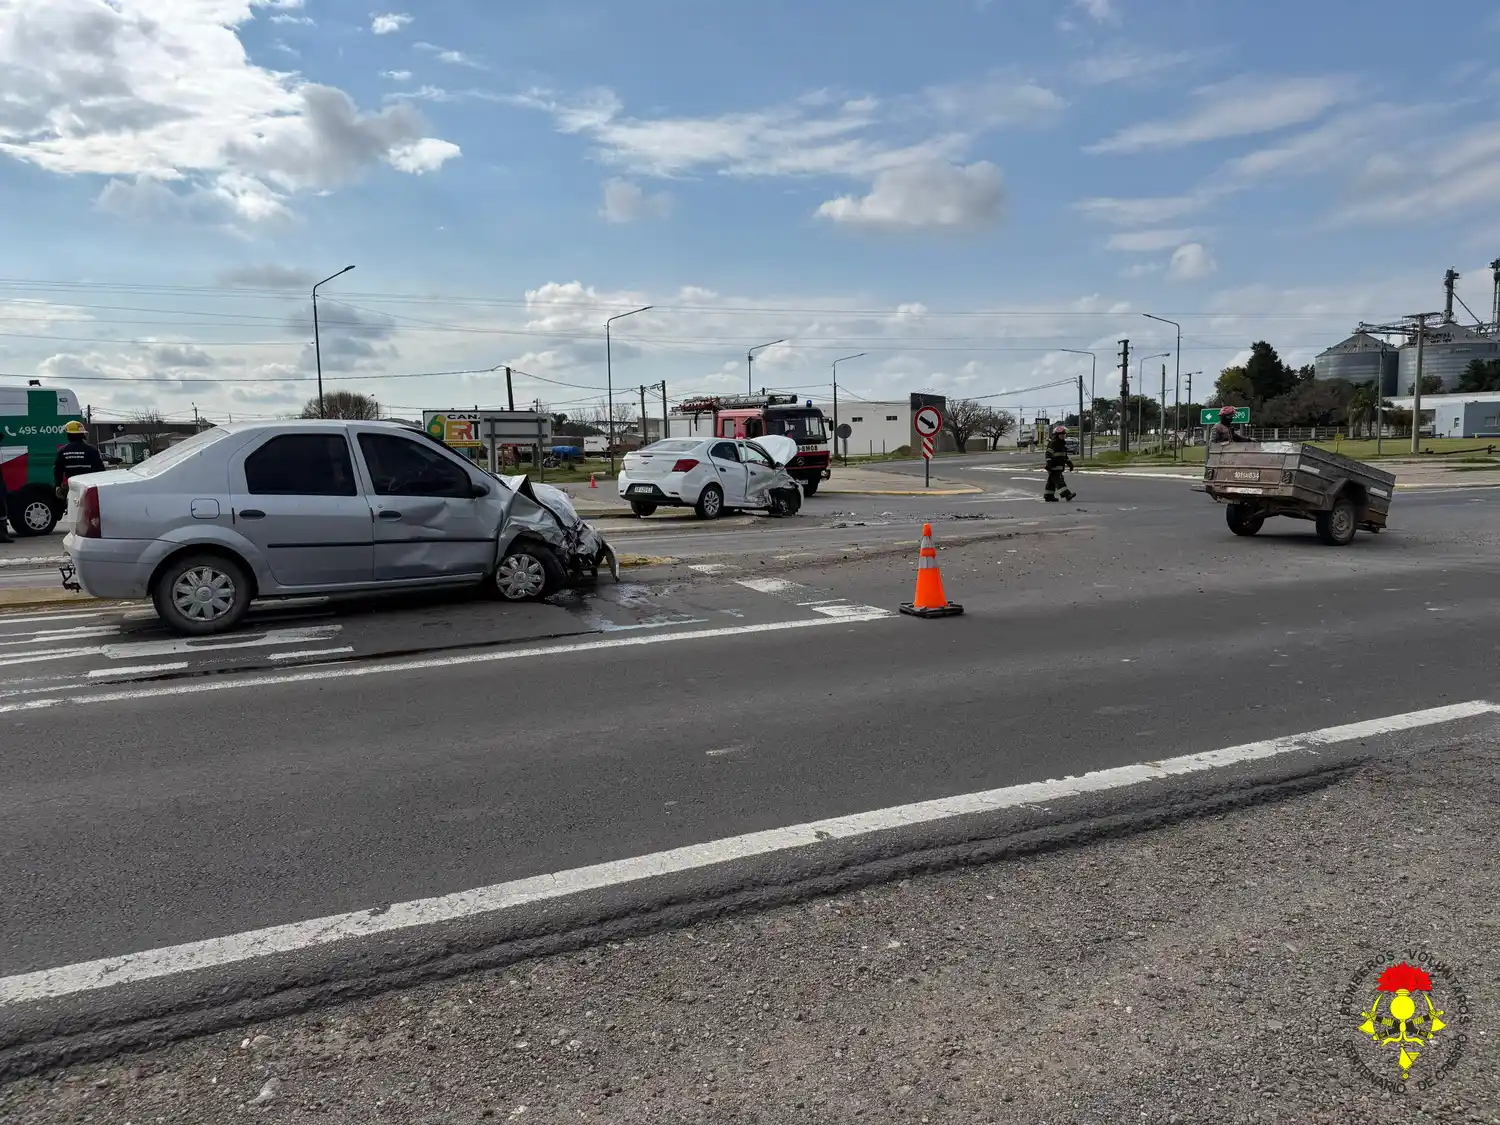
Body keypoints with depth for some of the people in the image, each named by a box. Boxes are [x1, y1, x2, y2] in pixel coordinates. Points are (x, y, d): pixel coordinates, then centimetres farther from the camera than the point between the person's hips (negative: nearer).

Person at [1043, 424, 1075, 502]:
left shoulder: (1063, 444, 18)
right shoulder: (1052, 444, -12)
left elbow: (1065, 455, 27)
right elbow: (1048, 454, -19)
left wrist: (1069, 463, 22)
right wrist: (1049, 464, -27)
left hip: (1059, 467, 10)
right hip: (1054, 467, -10)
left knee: (1052, 482, 13)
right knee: (1059, 481, -15)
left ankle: (1048, 496, 18)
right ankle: (1067, 494, -25)